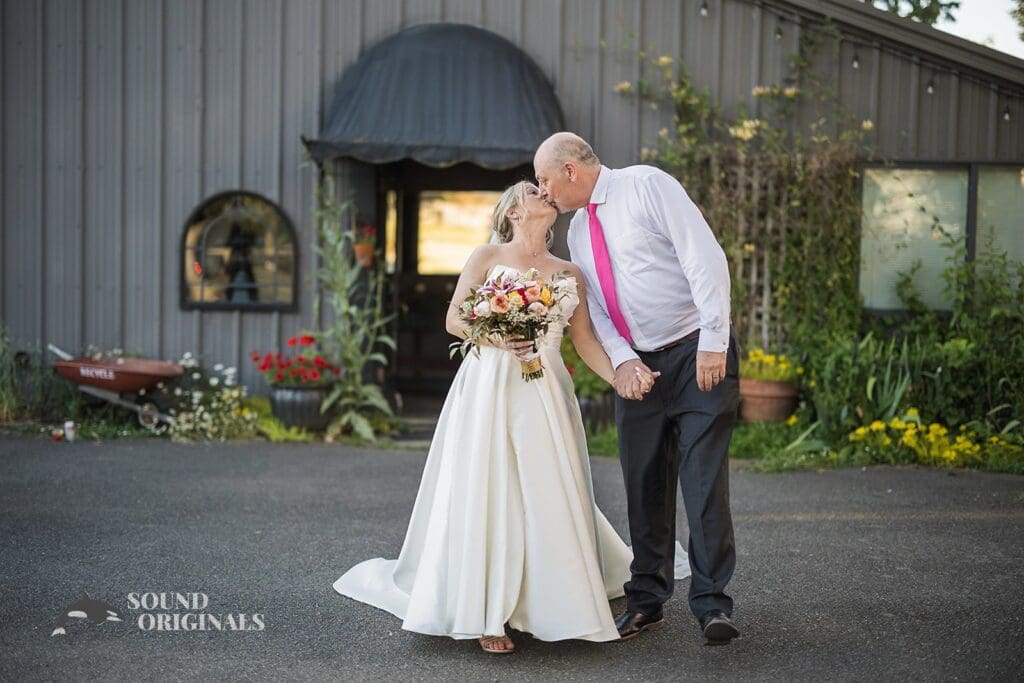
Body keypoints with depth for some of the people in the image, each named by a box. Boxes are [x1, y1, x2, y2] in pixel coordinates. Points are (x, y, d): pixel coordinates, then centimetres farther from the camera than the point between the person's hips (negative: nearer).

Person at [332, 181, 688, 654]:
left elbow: (586, 342, 7)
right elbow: (454, 320, 1)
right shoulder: (487, 257, 6)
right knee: (487, 494, -6)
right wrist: (498, 339, -17)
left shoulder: (569, 273, 13)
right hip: (489, 386, -3)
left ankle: (553, 605, 13)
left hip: (545, 393, 3)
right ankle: (487, 616, -3)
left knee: (550, 495, -1)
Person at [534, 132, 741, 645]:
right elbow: (596, 307, 13)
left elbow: (705, 257, -16)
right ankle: (646, 600, 15)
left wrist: (713, 341, -21)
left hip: (699, 353, -6)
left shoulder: (647, 185, -9)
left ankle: (711, 604, -4)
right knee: (644, 484, 7)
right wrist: (622, 359, -6)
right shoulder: (578, 229, 13)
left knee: (704, 478, -9)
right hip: (638, 365, 7)